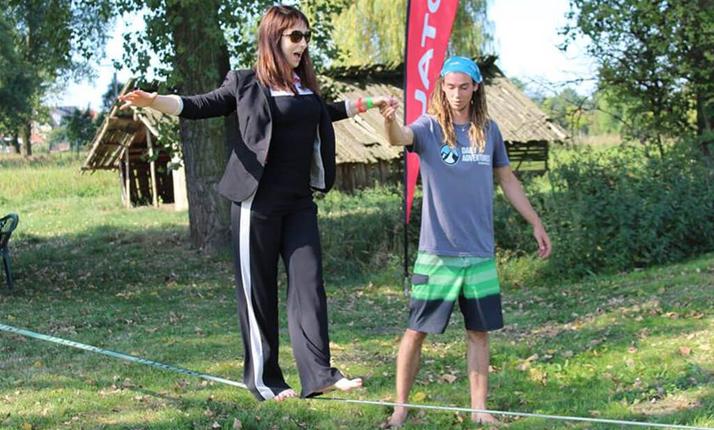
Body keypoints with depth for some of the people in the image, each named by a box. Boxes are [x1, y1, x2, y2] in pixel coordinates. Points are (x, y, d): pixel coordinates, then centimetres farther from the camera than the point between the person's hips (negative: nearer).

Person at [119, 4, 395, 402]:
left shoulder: (306, 86, 14)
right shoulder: (245, 84, -2)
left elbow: (323, 113, 33)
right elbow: (199, 106, -3)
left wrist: (367, 104, 42)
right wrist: (153, 101, -19)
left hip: (300, 203, 5)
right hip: (258, 203, -5)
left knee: (309, 283, -4)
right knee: (259, 291, 2)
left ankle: (319, 372, -7)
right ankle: (263, 378, 9)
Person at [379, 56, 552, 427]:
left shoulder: (488, 131, 6)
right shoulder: (429, 127, -5)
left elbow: (507, 181, 17)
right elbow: (400, 138, -28)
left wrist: (536, 224, 18)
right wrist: (390, 121, -51)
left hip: (480, 253, 3)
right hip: (437, 252, -3)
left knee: (478, 331, 9)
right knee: (417, 330, 1)